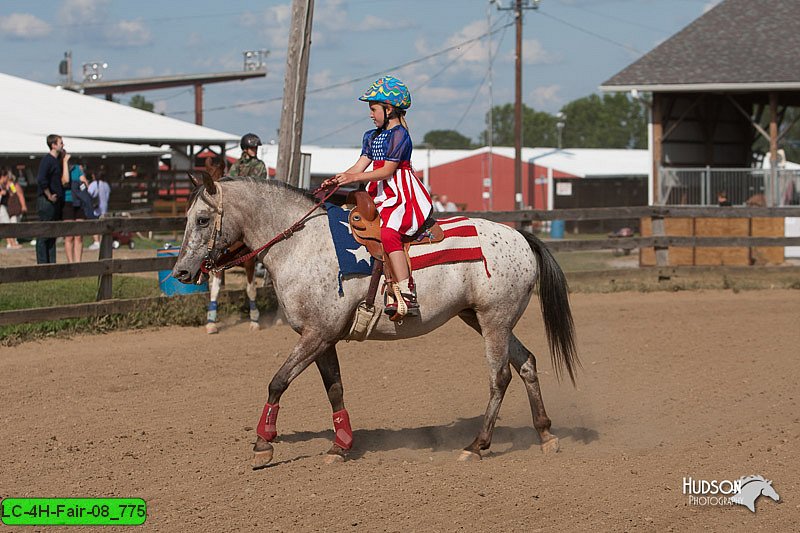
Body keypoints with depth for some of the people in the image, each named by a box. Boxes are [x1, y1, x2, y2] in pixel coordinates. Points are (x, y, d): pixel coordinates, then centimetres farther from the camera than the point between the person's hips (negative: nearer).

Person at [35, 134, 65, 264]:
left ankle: (51, 263, 14)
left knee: (52, 235, 11)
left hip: (56, 203, 9)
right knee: (44, 234, -6)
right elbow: (41, 180, -24)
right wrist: (50, 196, -18)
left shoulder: (57, 161, 16)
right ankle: (42, 263, -5)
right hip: (47, 203, -9)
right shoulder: (47, 160, -13)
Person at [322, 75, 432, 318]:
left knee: (388, 234, -31)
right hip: (381, 196, 10)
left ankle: (408, 295, -36)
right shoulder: (372, 137, 21)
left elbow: (387, 170, -15)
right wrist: (336, 180, -4)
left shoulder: (399, 135, -7)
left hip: (402, 196, -10)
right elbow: (359, 167, 13)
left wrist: (355, 178, -21)